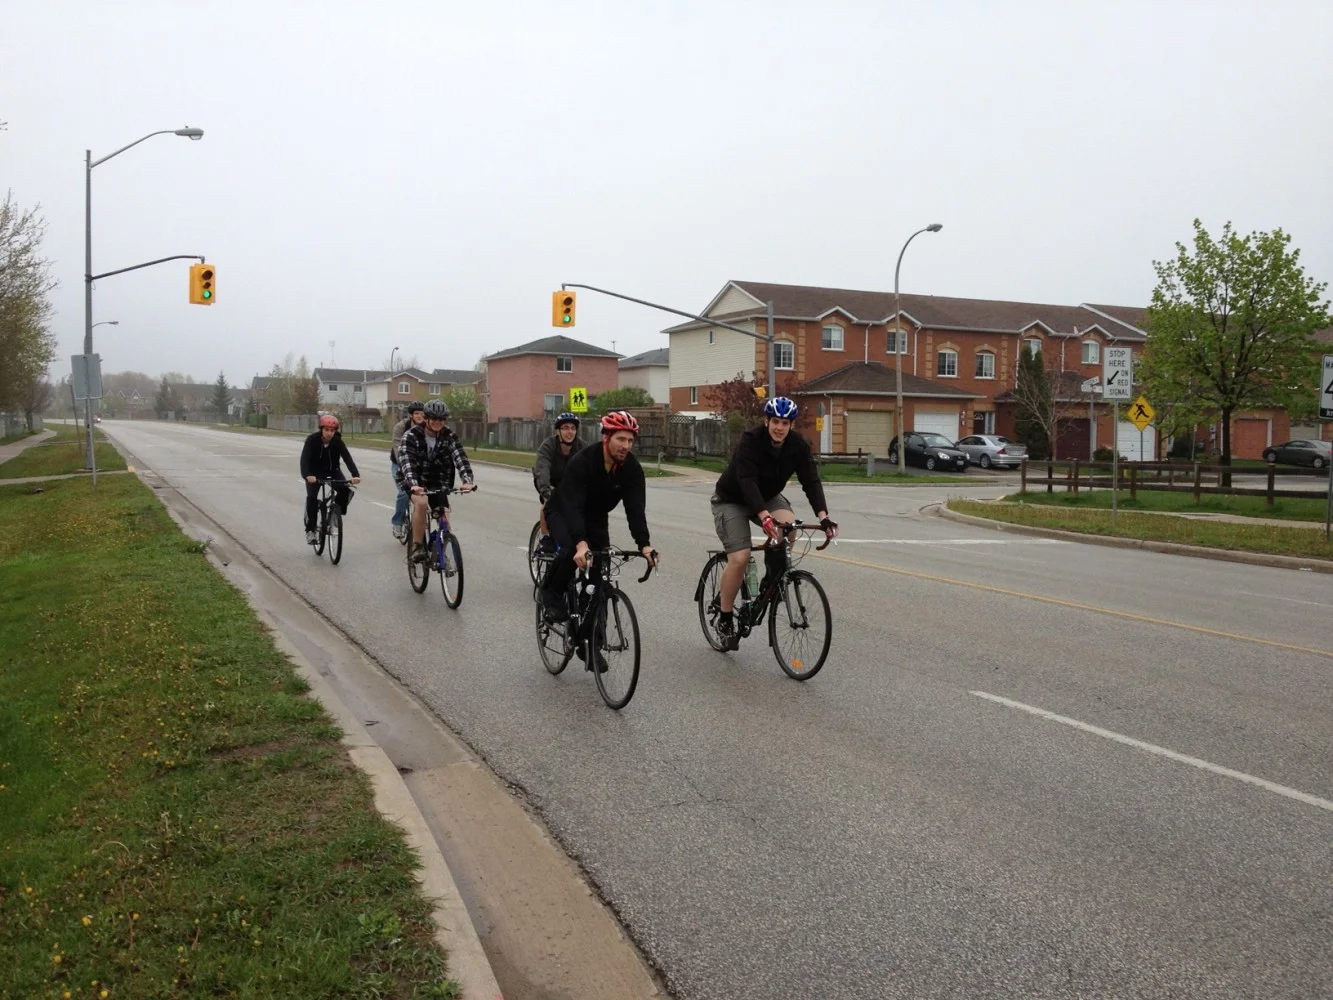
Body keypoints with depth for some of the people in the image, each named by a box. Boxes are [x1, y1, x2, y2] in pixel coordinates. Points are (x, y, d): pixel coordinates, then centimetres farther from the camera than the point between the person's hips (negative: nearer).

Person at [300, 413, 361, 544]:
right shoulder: (312, 440, -24)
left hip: (332, 470, 2)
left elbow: (347, 458, -28)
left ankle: (337, 511, 3)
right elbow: (304, 458, -34)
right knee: (312, 497, -21)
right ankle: (310, 530, -9)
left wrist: (356, 475, -45)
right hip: (315, 473, -2)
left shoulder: (337, 441, -19)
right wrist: (307, 475, -53)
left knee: (346, 490, -24)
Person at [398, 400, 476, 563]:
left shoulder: (449, 436, -8)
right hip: (416, 481, -3)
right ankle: (417, 547, -22)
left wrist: (467, 480, -40)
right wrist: (413, 484, -48)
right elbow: (406, 460, -30)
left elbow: (460, 457, -21)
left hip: (438, 483, 3)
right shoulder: (411, 435, -16)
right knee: (421, 503, -33)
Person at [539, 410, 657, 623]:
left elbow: (635, 508, -26)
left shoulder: (632, 468, -20)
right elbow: (572, 507, -42)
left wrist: (645, 545, -41)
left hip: (596, 517, 5)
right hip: (563, 512, -4)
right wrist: (581, 543, -56)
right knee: (570, 551, -33)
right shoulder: (582, 461, -33)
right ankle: (551, 594, -5)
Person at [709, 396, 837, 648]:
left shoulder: (799, 446, -15)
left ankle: (772, 578, -4)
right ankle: (725, 619, -1)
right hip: (732, 500, -4)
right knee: (740, 558, -19)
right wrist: (764, 517, -53)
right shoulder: (750, 441, -28)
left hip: (768, 496, 4)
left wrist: (823, 516, -38)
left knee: (788, 525, -29)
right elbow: (747, 481, -39)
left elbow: (811, 481, -22)